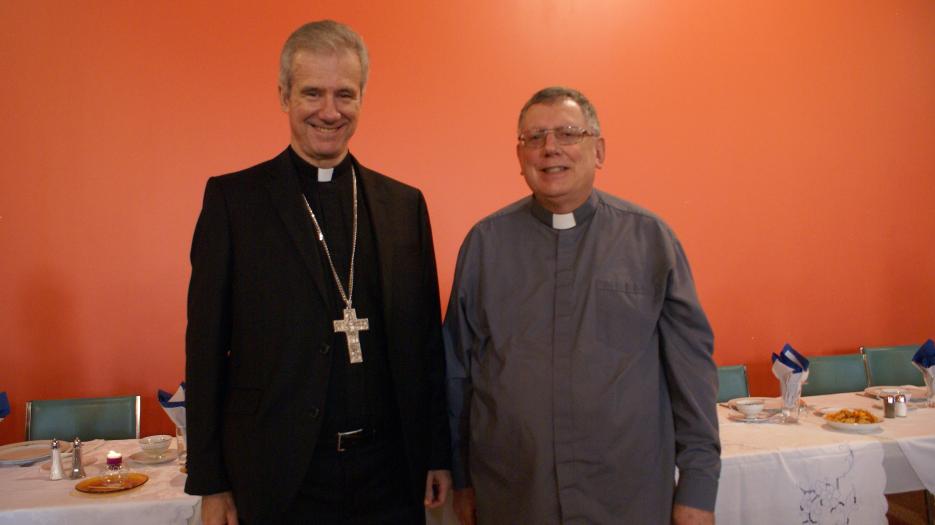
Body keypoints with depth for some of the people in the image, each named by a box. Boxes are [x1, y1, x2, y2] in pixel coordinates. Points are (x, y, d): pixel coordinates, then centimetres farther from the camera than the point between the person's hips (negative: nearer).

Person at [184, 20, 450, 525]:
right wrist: (210, 483, -3)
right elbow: (207, 346, -3)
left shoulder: (404, 203, 3)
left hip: (389, 473, 3)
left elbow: (426, 338, 6)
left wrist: (437, 454, 6)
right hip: (278, 478, -2)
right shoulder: (232, 198, -4)